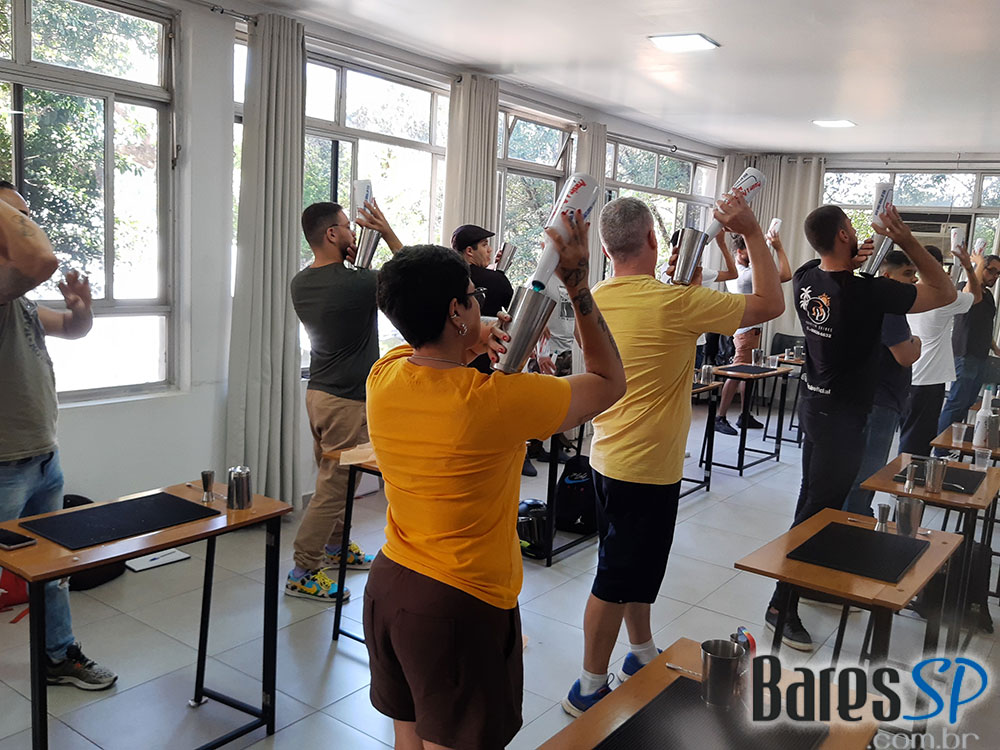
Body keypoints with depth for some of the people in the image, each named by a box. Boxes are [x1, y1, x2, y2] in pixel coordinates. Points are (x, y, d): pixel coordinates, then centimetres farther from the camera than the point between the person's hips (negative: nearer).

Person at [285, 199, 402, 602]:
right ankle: (303, 572, 6)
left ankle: (335, 546, 36)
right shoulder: (355, 283, -22)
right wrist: (387, 232, -1)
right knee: (334, 486, -1)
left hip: (318, 392, 9)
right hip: (348, 401, -9)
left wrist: (350, 258, 9)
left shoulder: (300, 283, 2)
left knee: (334, 478, 22)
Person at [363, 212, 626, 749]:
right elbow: (610, 382, -10)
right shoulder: (494, 401, -25)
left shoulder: (383, 377, -8)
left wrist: (467, 346, -4)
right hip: (460, 605, -6)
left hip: (387, 584, 6)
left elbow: (423, 349, 17)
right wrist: (578, 284, -11)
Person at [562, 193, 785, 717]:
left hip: (608, 457, 8)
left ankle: (643, 655, 41)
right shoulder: (674, 304, -22)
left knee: (635, 568, 23)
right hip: (646, 468, -8)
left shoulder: (596, 300, 0)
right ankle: (589, 689, 18)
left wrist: (683, 283, 10)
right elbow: (770, 304, -11)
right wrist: (752, 232, -8)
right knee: (618, 579, 5)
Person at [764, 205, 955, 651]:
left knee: (812, 499, 20)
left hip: (813, 404, 8)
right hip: (842, 417, -8)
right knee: (818, 510, -2)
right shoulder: (866, 291, -24)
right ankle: (782, 606, 3)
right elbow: (945, 293, -13)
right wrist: (906, 240, -14)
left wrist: (852, 261, 2)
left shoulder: (806, 279, -3)